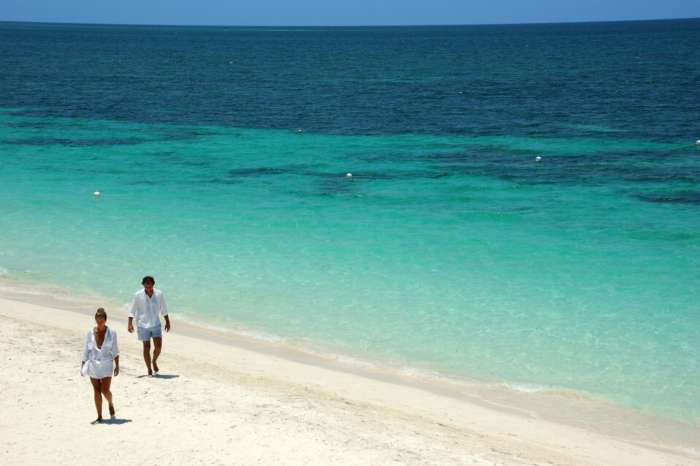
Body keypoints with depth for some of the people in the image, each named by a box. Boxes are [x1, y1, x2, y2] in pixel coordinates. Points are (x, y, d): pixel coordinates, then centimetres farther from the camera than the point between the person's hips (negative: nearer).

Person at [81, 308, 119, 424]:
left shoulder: (111, 333, -6)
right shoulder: (90, 333, -2)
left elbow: (115, 350, 1)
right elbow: (86, 350, 5)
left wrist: (117, 366, 0)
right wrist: (83, 366, 3)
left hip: (106, 366, -2)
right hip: (93, 365, 2)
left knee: (105, 391, -4)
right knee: (96, 391, 4)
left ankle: (111, 404, 30)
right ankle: (99, 417, 12)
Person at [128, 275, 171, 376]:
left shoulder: (159, 294, -4)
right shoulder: (138, 295, -10)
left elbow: (164, 309, 8)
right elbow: (132, 311, -4)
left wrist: (167, 322, 12)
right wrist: (130, 324, -10)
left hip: (156, 324, 2)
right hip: (143, 325, -2)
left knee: (158, 346, -6)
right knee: (146, 347, 3)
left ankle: (154, 361, 23)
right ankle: (149, 369, 15)